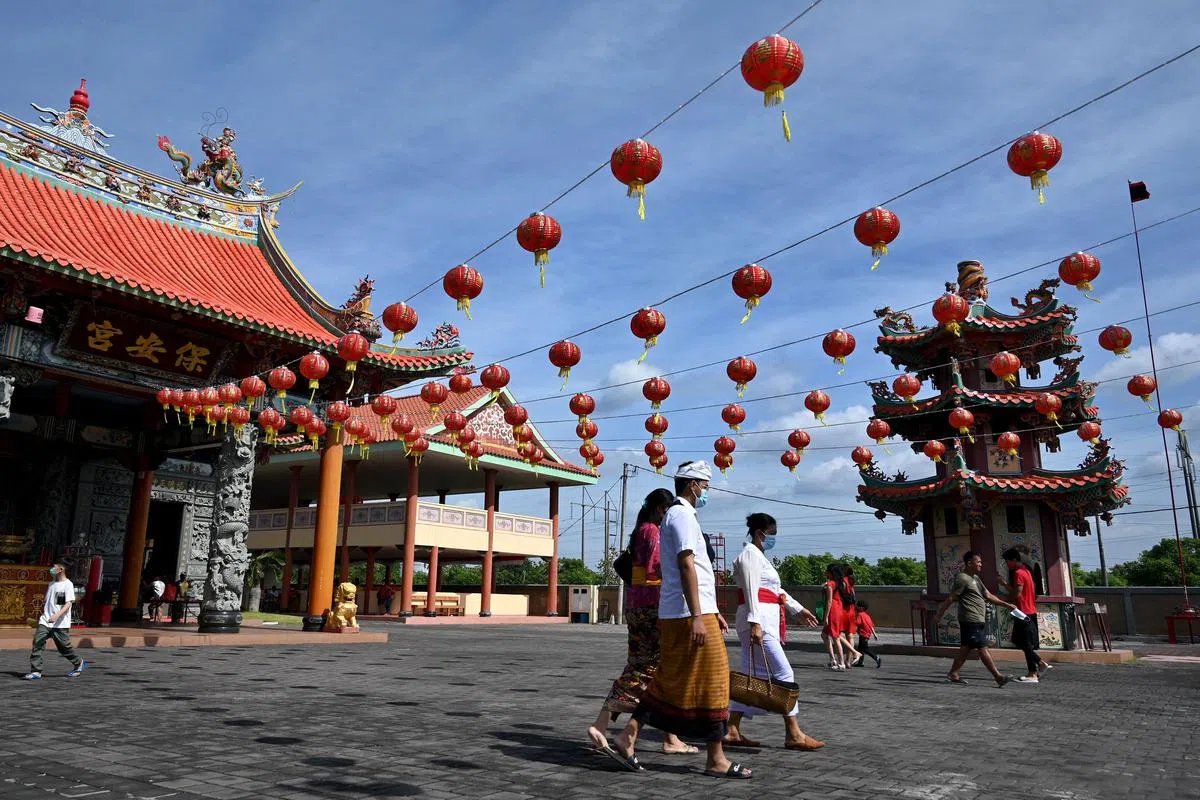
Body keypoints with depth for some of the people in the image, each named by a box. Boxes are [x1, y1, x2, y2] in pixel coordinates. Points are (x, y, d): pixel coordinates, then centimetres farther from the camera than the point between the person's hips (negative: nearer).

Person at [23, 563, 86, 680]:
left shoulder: (68, 584, -9)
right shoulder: (51, 584, 14)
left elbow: (69, 603, -19)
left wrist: (57, 615, -32)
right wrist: (41, 615, 25)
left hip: (61, 624, -6)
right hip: (45, 622, 6)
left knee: (64, 647, 4)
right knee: (37, 643, -10)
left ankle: (79, 663, 25)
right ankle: (36, 671, -7)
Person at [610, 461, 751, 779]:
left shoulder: (676, 514, 22)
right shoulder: (682, 515, -10)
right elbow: (686, 566, -19)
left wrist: (713, 611, 24)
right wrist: (697, 616, -23)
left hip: (675, 615, 10)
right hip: (689, 614, -10)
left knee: (670, 682, 12)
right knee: (711, 682, -1)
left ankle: (627, 737, 11)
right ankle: (716, 759, 8)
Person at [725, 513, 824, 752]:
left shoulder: (760, 556, 24)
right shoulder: (750, 553, -8)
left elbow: (776, 590, 31)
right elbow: (750, 591, -18)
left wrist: (799, 609, 34)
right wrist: (755, 622, -25)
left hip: (765, 622, 10)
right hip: (758, 621, -10)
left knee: (752, 676, 9)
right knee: (783, 674, -9)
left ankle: (732, 731, 12)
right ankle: (794, 735, -5)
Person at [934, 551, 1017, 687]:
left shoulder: (975, 578, 19)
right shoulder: (962, 579, -12)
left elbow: (988, 596, 21)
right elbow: (950, 599, -12)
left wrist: (1007, 605, 15)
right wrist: (939, 614, -10)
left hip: (978, 620, 10)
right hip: (971, 620, -10)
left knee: (966, 648, 12)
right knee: (983, 649, -6)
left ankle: (953, 674, 16)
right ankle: (998, 676, -3)